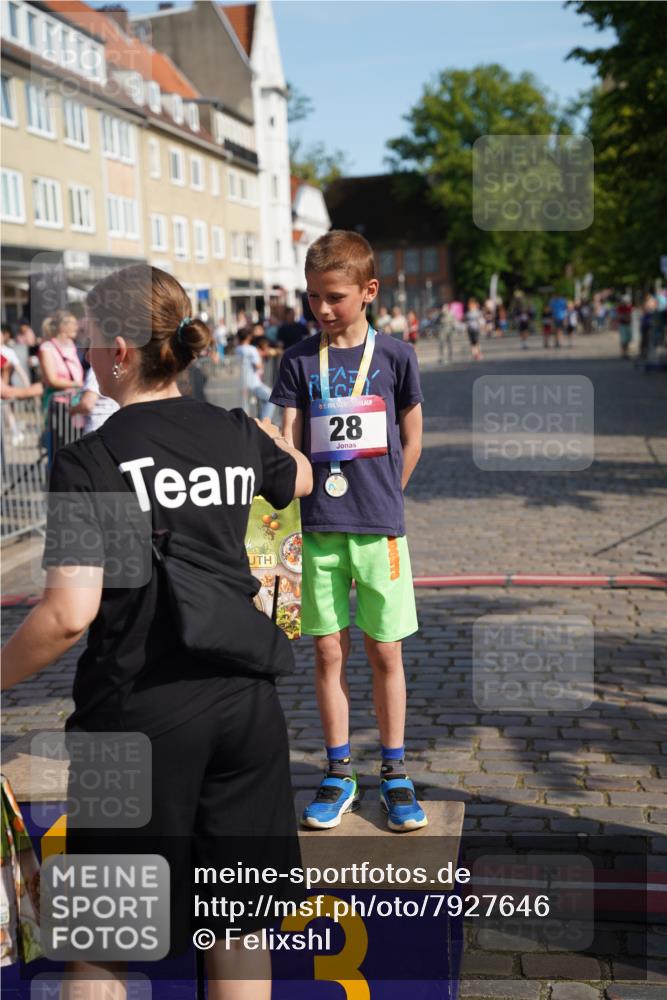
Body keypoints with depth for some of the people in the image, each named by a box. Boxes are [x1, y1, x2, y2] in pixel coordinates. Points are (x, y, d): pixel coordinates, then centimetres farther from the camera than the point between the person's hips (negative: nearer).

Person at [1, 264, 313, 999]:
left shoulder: (87, 462, -13)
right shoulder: (237, 435, 2)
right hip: (245, 703, 5)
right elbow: (300, 478, 25)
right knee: (238, 923, 19)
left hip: (139, 713, -4)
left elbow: (69, 614, -21)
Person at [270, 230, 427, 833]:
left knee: (385, 651, 6)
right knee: (328, 651, 7)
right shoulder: (299, 361, 4)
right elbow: (289, 445, -2)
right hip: (319, 528, 1)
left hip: (379, 528, -1)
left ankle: (395, 773, 20)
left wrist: (379, 500, 7)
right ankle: (340, 773, 21)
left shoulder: (395, 356, 1)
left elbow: (411, 442, 8)